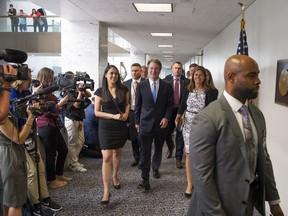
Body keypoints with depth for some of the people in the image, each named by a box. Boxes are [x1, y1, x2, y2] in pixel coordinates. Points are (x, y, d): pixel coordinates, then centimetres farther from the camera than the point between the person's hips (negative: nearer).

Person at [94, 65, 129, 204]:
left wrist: (126, 113, -6)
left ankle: (115, 176, 44)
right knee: (107, 157, -8)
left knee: (117, 153, 18)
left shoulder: (123, 89, 0)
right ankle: (106, 191, -4)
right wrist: (114, 116, -18)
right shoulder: (100, 91, -6)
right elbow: (97, 112, -7)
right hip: (106, 128, -3)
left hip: (121, 126, 3)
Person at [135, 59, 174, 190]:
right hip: (146, 123, -1)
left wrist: (166, 118, -11)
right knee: (145, 151, -5)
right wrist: (137, 122, 4)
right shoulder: (141, 86, 0)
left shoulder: (167, 86, 1)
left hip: (161, 123, 2)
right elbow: (137, 105, 4)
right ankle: (145, 179, -1)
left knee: (158, 149, 17)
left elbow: (170, 104, 3)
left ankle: (155, 168, 40)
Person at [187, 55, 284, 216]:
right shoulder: (207, 119, -21)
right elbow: (201, 175, -21)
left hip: (251, 200, 7)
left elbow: (264, 158, 9)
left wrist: (273, 200, 11)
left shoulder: (257, 114, 3)